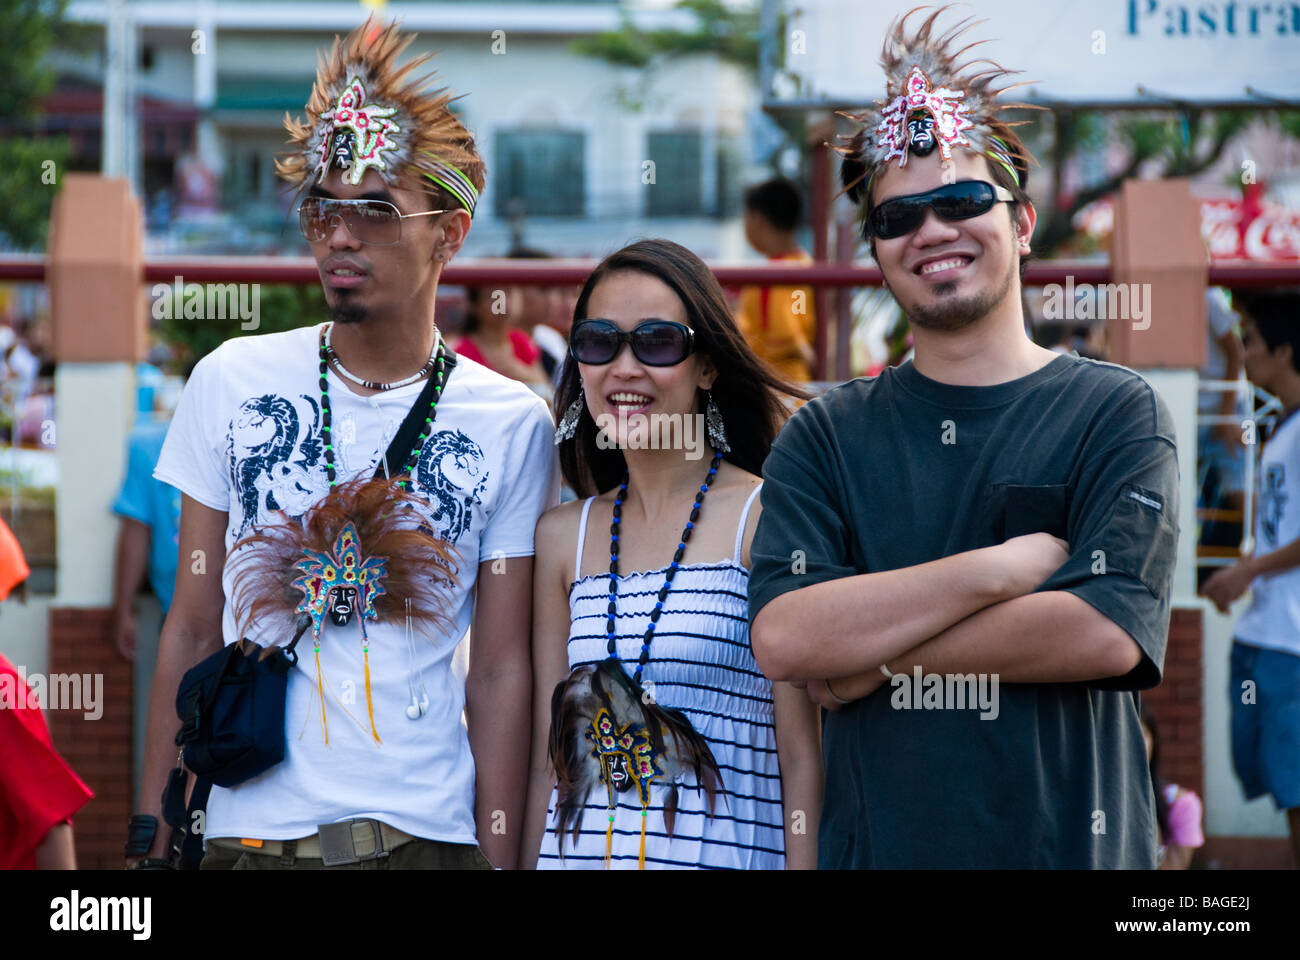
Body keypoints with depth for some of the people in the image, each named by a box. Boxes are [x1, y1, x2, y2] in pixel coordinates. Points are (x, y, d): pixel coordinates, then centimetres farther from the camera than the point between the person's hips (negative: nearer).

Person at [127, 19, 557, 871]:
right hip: (247, 831, 1)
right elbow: (193, 628, 6)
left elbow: (501, 670, 1)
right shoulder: (233, 382, 3)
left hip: (428, 832, -1)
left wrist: (500, 857, -4)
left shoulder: (513, 424, 0)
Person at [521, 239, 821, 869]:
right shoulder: (562, 536, 7)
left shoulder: (765, 518, -7)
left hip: (727, 853, -4)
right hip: (578, 853, 4)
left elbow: (803, 756, -9)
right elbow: (547, 757, 9)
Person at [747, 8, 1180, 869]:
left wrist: (875, 649, -12)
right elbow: (783, 638, -11)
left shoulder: (1117, 412, -1)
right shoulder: (827, 437, 5)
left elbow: (1110, 632, -15)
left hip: (1071, 842, -1)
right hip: (873, 844, 2)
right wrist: (1001, 567, -16)